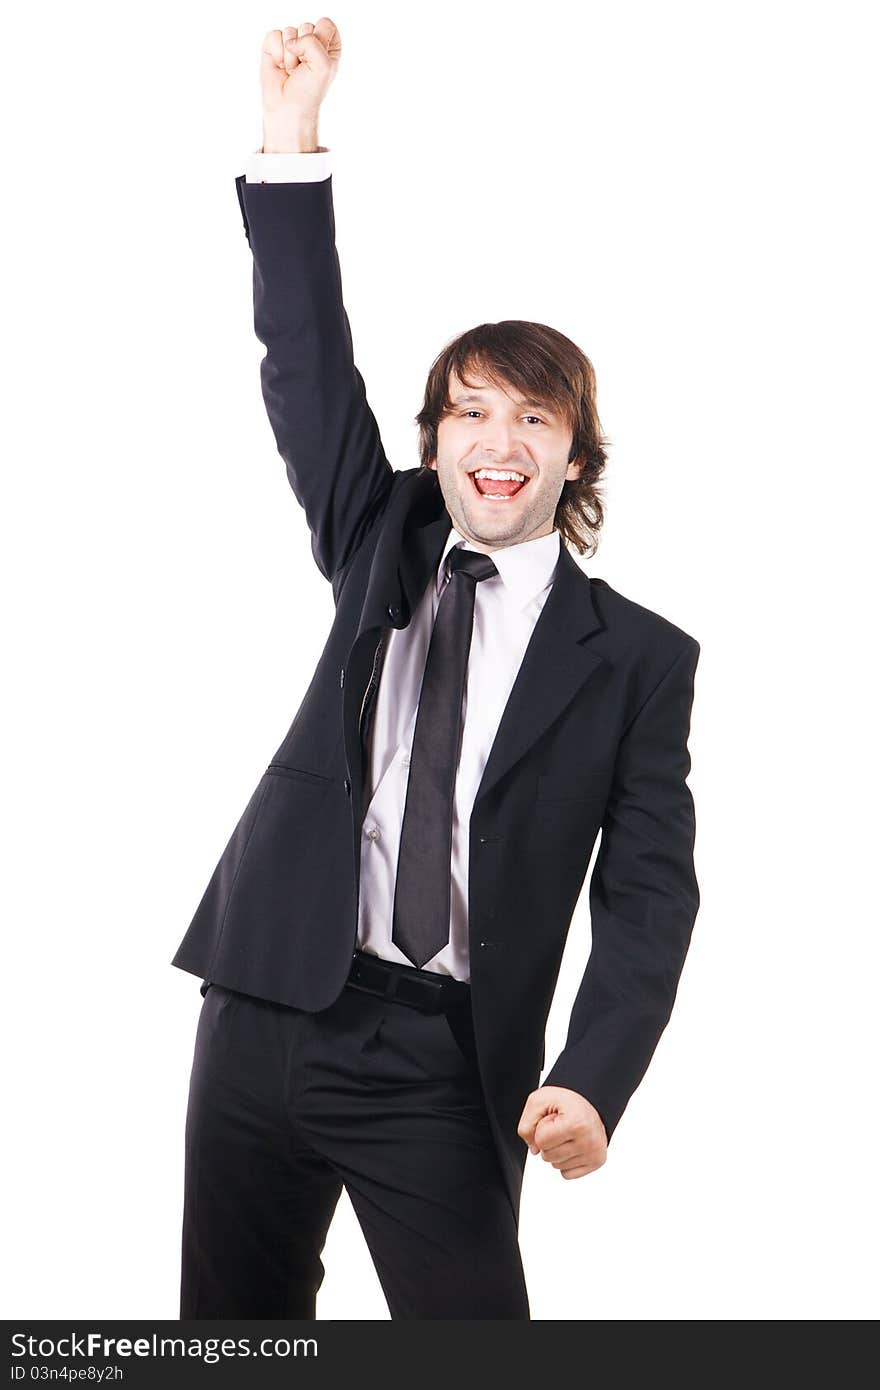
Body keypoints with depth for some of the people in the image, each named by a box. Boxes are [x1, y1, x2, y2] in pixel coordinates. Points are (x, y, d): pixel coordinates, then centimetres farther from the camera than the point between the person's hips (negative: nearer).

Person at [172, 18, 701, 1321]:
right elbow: (309, 361, 1)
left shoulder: (638, 657, -1)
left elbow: (647, 894, -6)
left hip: (442, 1065, -3)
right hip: (265, 1011, 4)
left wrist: (592, 1081, -21)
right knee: (233, 1326, 16)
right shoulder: (385, 550, 8)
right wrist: (293, 134, -8)